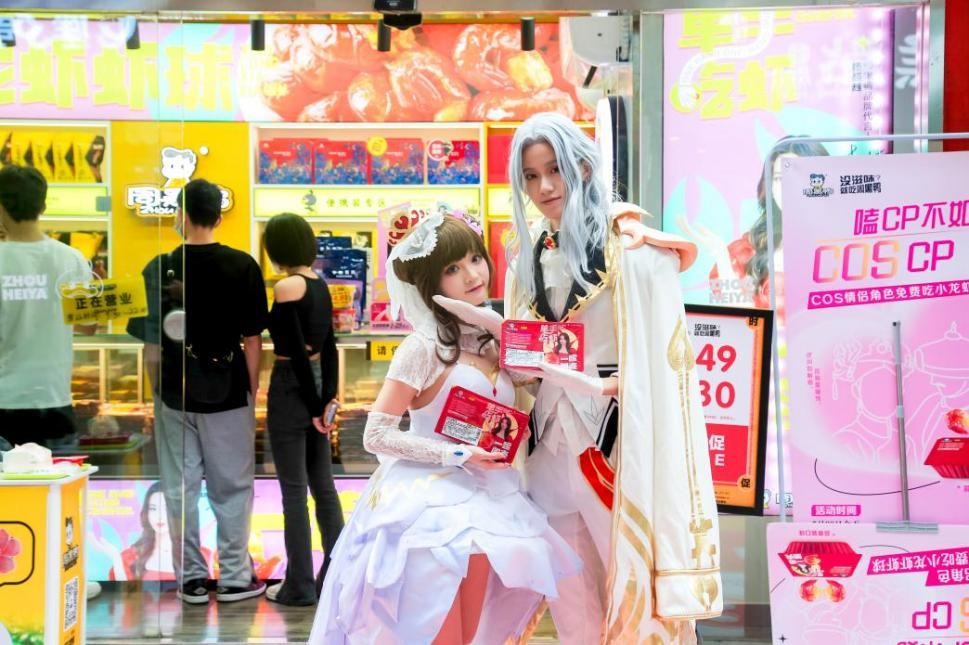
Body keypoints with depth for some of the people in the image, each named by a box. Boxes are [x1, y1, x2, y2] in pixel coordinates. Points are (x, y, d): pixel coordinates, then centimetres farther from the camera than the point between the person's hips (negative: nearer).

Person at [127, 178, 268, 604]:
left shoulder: (159, 268, -5)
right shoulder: (242, 266, -7)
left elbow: (150, 343, -1)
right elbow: (252, 338, -5)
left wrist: (155, 393, 11)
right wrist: (253, 391, 6)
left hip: (175, 393, 1)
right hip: (228, 393, -1)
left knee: (180, 488, 10)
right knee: (232, 488, 9)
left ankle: (191, 578, 15)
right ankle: (234, 578, 14)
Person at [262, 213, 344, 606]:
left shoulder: (286, 287, -15)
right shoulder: (320, 285, 8)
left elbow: (296, 352, -16)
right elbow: (328, 347, 5)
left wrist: (314, 406, -10)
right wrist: (329, 396, 1)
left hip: (292, 388, -8)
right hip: (317, 385, 8)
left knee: (293, 489, 1)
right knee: (323, 485, 12)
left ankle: (299, 587, 8)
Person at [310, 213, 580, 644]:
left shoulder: (492, 343, 8)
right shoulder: (424, 347, -13)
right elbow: (376, 436, -14)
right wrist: (457, 455, -18)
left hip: (482, 506, 7)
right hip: (430, 507, -7)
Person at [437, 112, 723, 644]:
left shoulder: (628, 246, -8)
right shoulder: (529, 256, 12)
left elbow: (659, 353, -12)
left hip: (617, 438, -6)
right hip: (552, 441, 6)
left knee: (634, 579, 1)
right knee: (570, 598, 12)